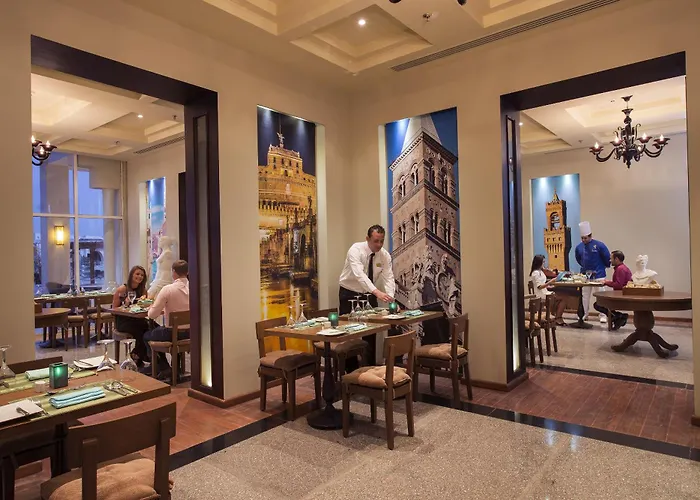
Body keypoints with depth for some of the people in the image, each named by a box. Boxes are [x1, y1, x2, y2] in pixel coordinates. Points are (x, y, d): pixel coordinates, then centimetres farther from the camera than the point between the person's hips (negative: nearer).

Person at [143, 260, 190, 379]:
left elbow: (152, 315, -15)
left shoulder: (167, 289, -19)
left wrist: (150, 308, 8)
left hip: (172, 333, -5)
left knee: (147, 336, 25)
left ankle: (164, 368, 19)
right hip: (190, 332, 5)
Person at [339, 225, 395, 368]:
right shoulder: (356, 250, -24)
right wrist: (377, 292, -52)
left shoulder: (385, 255, -9)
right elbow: (359, 274, -39)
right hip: (349, 294, -4)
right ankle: (351, 370, 14)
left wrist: (390, 298, -36)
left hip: (369, 295, 4)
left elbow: (389, 278, -17)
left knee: (371, 332, 5)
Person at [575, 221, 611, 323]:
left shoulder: (599, 245, -13)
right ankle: (584, 314, 20)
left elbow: (607, 258, -6)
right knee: (585, 295, 10)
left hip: (598, 275, -4)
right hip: (585, 275, 4)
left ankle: (603, 315, 9)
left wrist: (604, 267, 6)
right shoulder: (579, 247, -1)